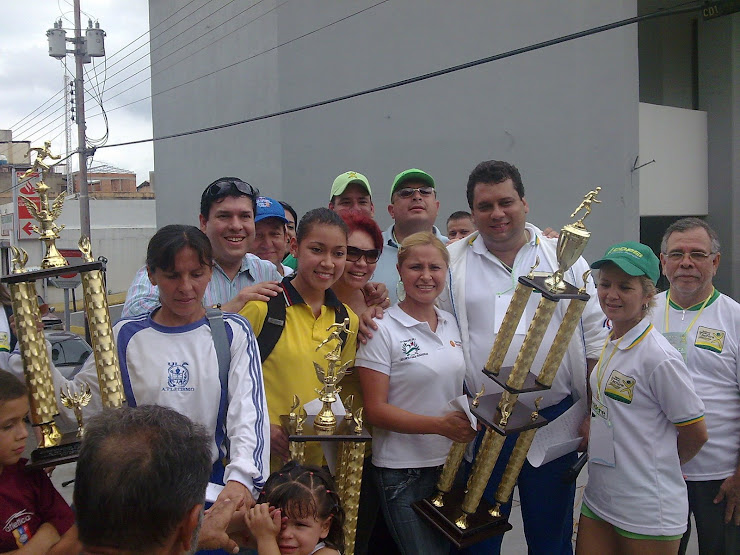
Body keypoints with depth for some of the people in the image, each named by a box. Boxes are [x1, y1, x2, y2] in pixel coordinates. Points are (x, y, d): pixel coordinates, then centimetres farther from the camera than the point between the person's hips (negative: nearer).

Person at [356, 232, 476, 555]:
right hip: (403, 473, -6)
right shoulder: (382, 330, -12)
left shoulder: (451, 324, 7)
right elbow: (375, 410, -15)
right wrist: (439, 425, -25)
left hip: (451, 464, 6)